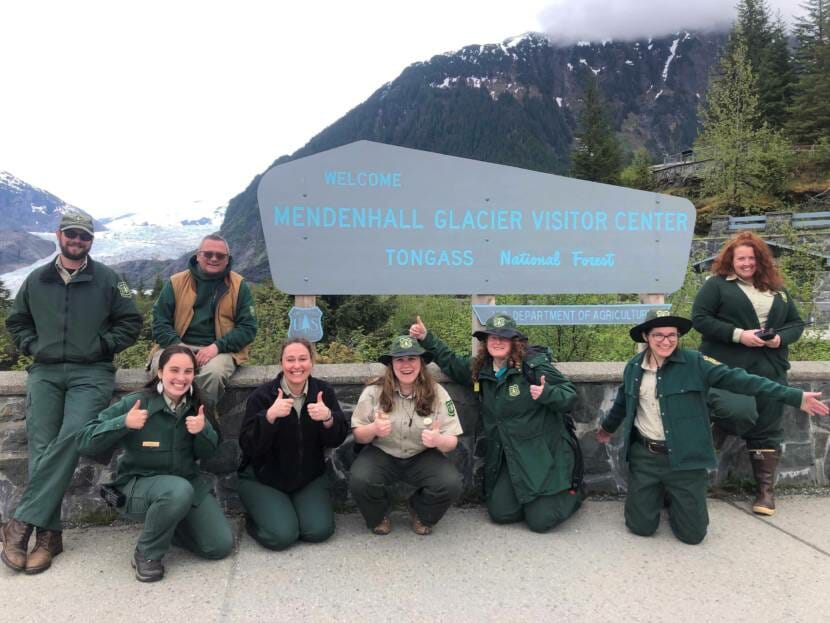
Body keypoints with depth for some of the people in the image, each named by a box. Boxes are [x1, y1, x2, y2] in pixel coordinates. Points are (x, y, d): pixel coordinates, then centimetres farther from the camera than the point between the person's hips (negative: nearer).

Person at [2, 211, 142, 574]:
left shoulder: (107, 280, 6)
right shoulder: (36, 280, 14)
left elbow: (131, 322, 8)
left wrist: (101, 346, -3)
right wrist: (32, 347, 8)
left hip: (91, 372, -2)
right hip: (45, 371, 3)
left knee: (71, 437, -24)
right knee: (41, 446, -12)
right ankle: (48, 534, -10)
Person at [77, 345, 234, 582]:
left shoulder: (194, 407, -1)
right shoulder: (134, 403, -15)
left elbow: (206, 453, 7)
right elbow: (84, 443, -16)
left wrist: (202, 431, -14)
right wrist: (123, 423, -31)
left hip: (190, 482, 5)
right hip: (139, 484, -4)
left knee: (221, 546, -8)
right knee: (179, 490, -39)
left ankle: (168, 525, 20)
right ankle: (146, 553, -11)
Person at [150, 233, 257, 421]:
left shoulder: (238, 285, 7)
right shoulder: (176, 283, 10)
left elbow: (248, 327, 2)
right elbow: (160, 323, 7)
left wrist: (217, 346, -13)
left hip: (220, 350, -1)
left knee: (213, 371, -35)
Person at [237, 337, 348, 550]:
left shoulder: (323, 391, -4)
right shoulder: (261, 395, -12)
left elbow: (337, 440, -5)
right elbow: (248, 446, -18)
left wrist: (328, 418, -27)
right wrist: (270, 416, -33)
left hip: (309, 477, 3)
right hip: (263, 478, -3)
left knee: (320, 530, -13)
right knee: (282, 535, -19)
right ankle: (254, 519, 14)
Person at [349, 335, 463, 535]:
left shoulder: (437, 393, -7)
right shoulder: (374, 391, -8)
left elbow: (452, 442, -5)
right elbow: (358, 435, -3)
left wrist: (438, 440, -30)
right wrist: (373, 429, -27)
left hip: (423, 456, 1)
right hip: (382, 454, 0)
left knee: (451, 485, -26)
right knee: (359, 481, -30)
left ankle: (421, 514, 11)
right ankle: (378, 516, 8)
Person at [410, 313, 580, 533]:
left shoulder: (534, 365, -13)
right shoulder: (479, 369, 4)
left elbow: (570, 394, -11)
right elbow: (451, 362, 21)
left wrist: (546, 394, -31)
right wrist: (426, 338, 12)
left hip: (543, 456, -6)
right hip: (509, 458, 6)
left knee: (539, 521, -7)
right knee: (500, 513, 1)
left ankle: (572, 495, 24)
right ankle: (532, 498, 29)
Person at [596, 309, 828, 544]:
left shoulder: (694, 363, -9)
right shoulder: (633, 367, 1)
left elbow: (738, 379, -15)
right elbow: (623, 402, 19)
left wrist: (795, 396, -22)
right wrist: (607, 427, 36)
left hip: (685, 458, -2)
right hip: (645, 457, 2)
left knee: (692, 534, 4)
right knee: (640, 527, 5)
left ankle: (675, 498, 37)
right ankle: (656, 493, 37)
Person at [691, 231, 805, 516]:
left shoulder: (777, 289, 16)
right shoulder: (717, 284, 1)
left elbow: (797, 322, 18)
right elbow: (699, 318, -8)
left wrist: (781, 337, -4)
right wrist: (738, 334, -16)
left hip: (770, 369, 5)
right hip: (728, 366, -5)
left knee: (768, 428, 5)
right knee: (741, 413, -24)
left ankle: (766, 490, 16)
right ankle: (716, 431, 11)